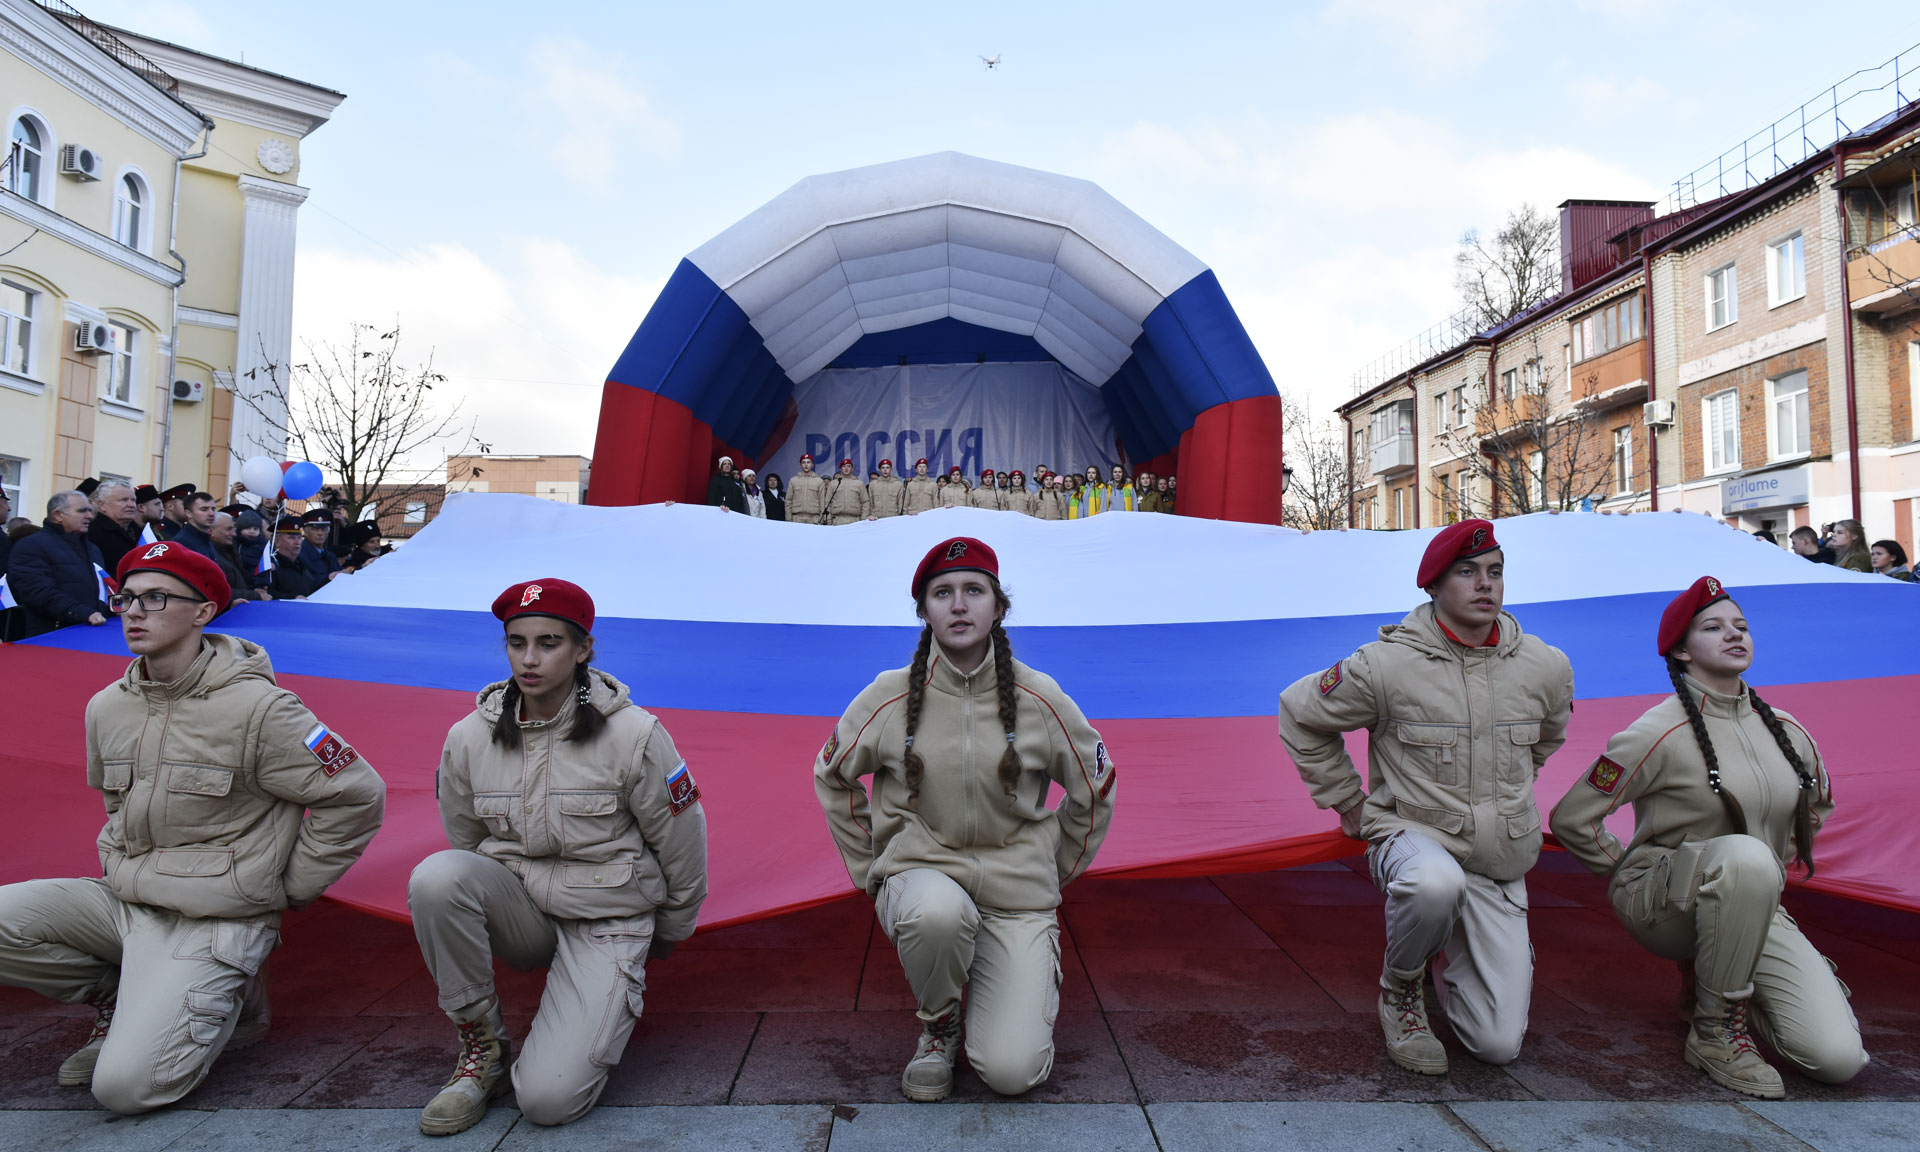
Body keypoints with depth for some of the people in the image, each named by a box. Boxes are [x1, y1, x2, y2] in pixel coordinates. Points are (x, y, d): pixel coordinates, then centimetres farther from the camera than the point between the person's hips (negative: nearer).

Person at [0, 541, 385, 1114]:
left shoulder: (258, 709, -17)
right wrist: (121, 867, 14)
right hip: (122, 899, 7)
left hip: (211, 921, -7)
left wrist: (288, 887, -7)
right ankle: (124, 999, 8)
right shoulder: (106, 707, 5)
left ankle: (219, 1006, 12)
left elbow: (357, 795, -12)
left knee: (125, 1084, -19)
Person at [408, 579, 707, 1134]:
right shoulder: (468, 739, -5)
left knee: (548, 1098, -20)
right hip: (517, 910, 4)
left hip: (606, 919, -4)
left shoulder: (633, 734, -15)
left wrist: (669, 933, 10)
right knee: (435, 875, -29)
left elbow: (682, 842, -3)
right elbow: (463, 842, 12)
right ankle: (482, 1044, -7)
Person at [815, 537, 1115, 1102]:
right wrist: (871, 871, 9)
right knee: (938, 912, -38)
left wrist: (1053, 874, 13)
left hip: (1017, 890, 0)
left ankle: (1014, 975, 21)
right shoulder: (889, 696, -5)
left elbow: (1095, 787, 10)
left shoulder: (1041, 699, -6)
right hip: (921, 875, 0)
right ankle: (937, 1023, -3)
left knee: (1010, 1071, -14)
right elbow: (832, 778, 12)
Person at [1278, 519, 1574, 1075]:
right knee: (1436, 883, -42)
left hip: (1500, 865, 3)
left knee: (1499, 1045, -3)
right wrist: (1348, 803, 1)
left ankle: (1460, 954, 30)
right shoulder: (1386, 664, -15)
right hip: (1412, 834, -3)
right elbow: (1300, 713, 0)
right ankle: (1401, 990, -8)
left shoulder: (1547, 667, -2)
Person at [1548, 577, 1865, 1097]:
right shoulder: (1660, 733, -16)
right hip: (1661, 906, -5)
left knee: (1839, 1059, -13)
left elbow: (1817, 805, 26)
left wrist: (1772, 869, 18)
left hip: (1752, 910, 6)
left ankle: (1720, 976, 17)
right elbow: (1572, 819, -13)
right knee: (1745, 854, -39)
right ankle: (1714, 1031, -20)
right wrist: (1633, 875, -3)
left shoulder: (1786, 731, 4)